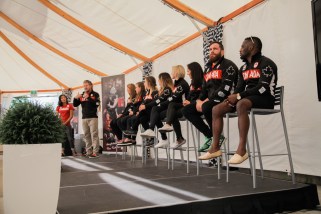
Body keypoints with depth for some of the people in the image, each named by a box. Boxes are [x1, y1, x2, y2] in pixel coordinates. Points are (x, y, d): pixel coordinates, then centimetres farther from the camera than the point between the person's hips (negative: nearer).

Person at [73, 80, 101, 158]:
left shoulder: (95, 94, 0)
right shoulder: (81, 95, 14)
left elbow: (97, 104, -15)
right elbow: (75, 105, 14)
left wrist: (88, 97, -21)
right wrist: (76, 98, -4)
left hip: (93, 117, -5)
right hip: (84, 118, 5)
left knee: (94, 135, -9)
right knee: (86, 136, 6)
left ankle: (95, 152, -9)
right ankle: (88, 152, 11)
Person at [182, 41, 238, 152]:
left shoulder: (228, 65, -5)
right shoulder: (208, 68, 21)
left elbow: (225, 88, -18)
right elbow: (204, 88, 20)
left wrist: (208, 100, -20)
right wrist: (199, 100, 0)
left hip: (224, 100, -9)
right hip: (210, 101, 9)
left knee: (207, 107, -37)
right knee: (186, 110, -3)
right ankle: (210, 136, -4)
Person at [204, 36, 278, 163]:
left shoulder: (265, 63, -7)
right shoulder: (243, 68, 18)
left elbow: (263, 88, -19)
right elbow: (239, 89, 13)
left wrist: (239, 96, -20)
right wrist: (233, 97, -10)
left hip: (264, 99, -8)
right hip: (247, 98, 8)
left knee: (241, 104, -40)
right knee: (216, 109, -5)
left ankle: (242, 149, -40)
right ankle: (215, 148, -6)